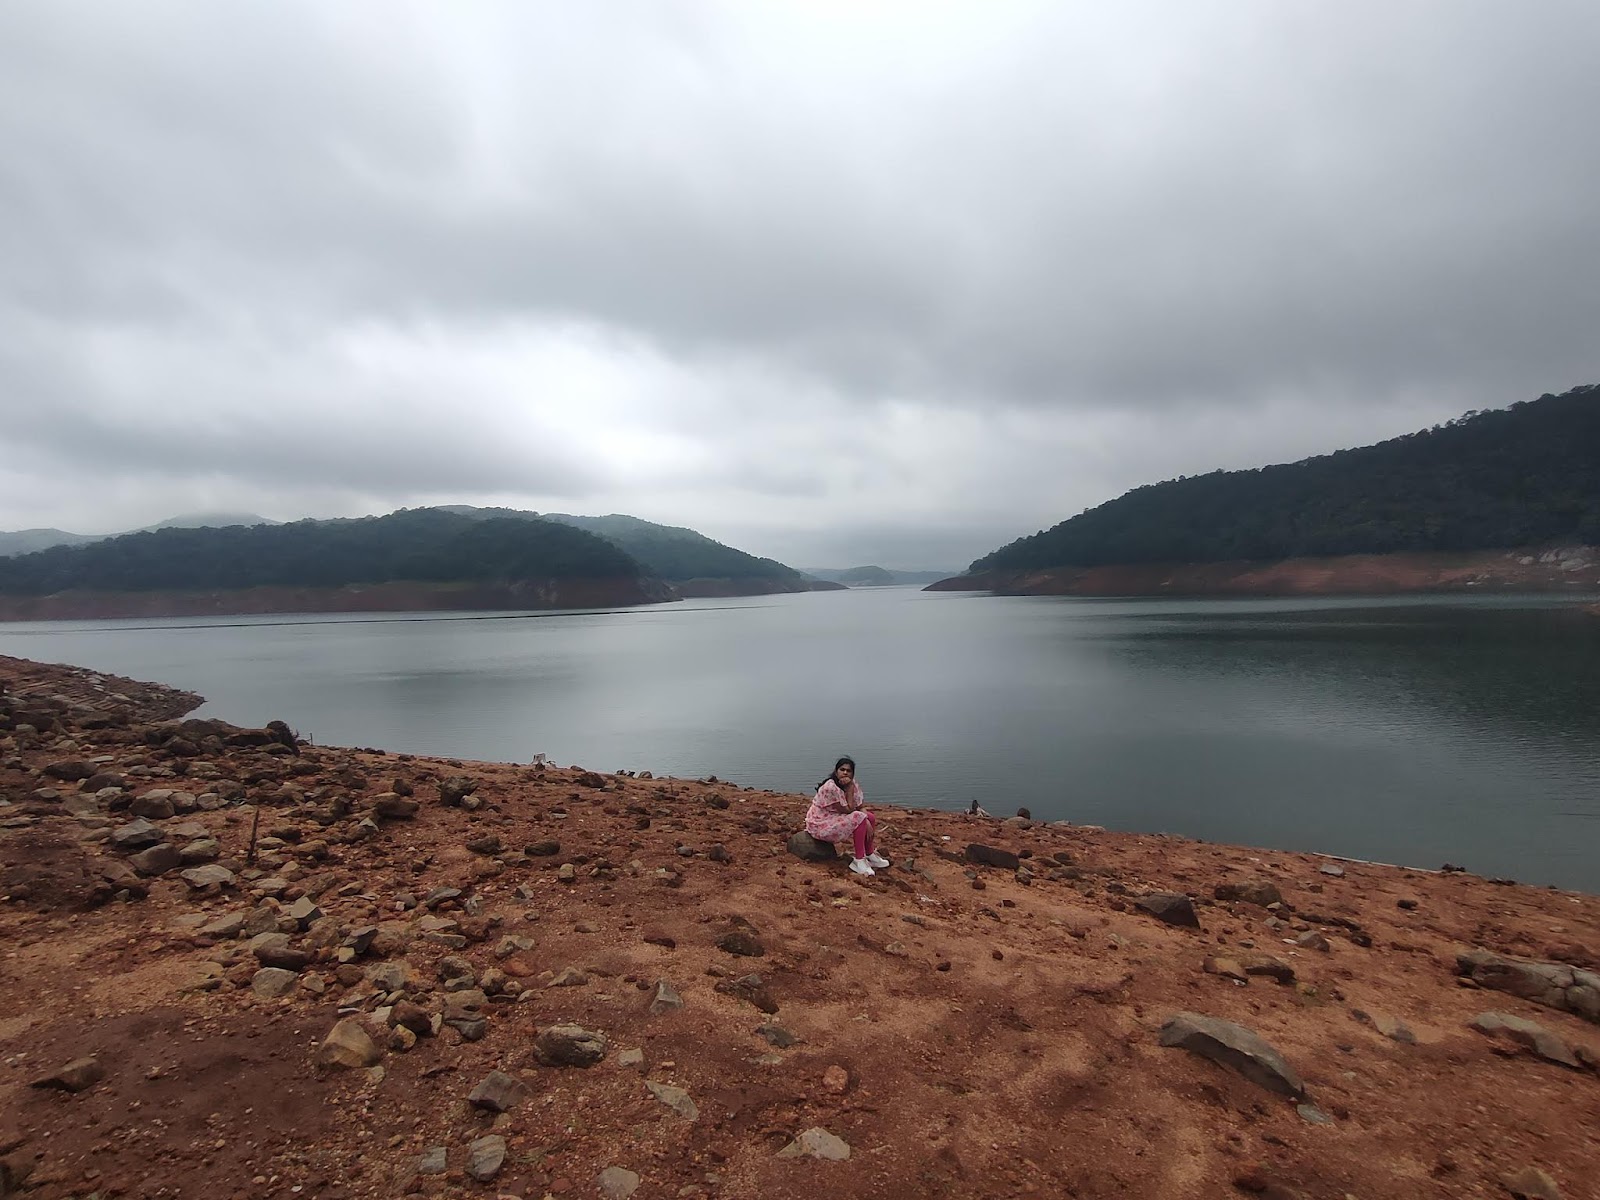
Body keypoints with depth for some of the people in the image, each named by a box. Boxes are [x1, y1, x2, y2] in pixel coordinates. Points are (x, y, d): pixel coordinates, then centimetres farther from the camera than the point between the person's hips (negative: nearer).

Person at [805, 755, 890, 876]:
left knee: (871, 818, 1)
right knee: (859, 818, -25)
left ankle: (870, 855, 12)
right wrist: (849, 789, -23)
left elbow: (860, 807, -2)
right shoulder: (830, 787, -27)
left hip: (837, 819, 9)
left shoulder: (853, 785, -1)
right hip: (820, 825, -9)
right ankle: (859, 861, -17)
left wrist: (867, 822, -19)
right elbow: (848, 810, -24)